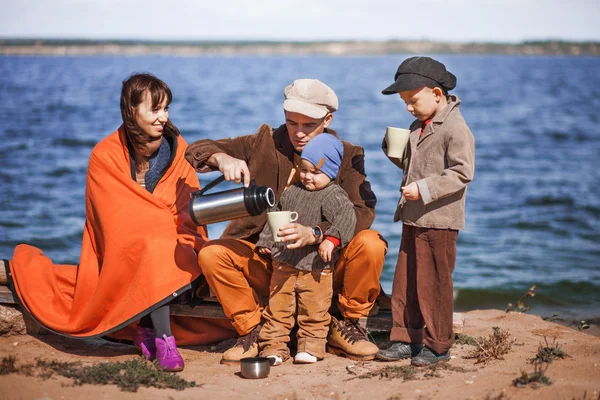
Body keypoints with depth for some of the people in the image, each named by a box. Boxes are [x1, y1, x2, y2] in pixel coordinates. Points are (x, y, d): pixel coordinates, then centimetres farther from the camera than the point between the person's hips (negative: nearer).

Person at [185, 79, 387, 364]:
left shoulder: (347, 156, -1)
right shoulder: (265, 143, 2)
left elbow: (362, 212, -17)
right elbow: (196, 150, -1)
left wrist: (314, 234, -34)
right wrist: (222, 158, -26)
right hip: (268, 263, 1)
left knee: (371, 245, -29)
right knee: (211, 254, -24)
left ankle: (345, 327, -4)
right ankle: (252, 331, -2)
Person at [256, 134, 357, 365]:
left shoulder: (333, 195, -9)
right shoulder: (291, 192, 11)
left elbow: (346, 216, -26)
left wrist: (330, 239, -37)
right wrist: (265, 241, 19)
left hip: (315, 267, -5)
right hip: (283, 264, 5)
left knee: (314, 311, 4)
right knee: (277, 309, 6)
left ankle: (311, 346, 16)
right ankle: (273, 346, 12)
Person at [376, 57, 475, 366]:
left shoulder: (456, 129, -14)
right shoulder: (419, 127, 14)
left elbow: (461, 173, -21)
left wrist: (424, 188, -25)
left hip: (438, 221, -9)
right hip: (413, 219, 9)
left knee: (433, 285, -1)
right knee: (404, 282, 11)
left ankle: (438, 345, 11)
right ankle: (405, 339, 21)